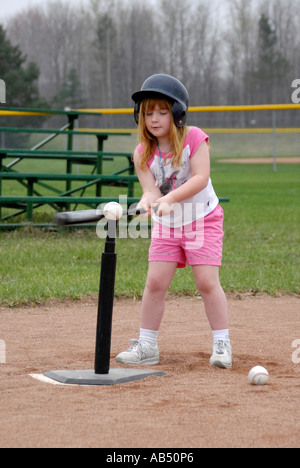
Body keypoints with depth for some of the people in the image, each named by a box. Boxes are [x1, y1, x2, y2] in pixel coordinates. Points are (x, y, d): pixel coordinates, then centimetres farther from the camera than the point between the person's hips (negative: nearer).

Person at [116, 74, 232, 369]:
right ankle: (147, 347, 8)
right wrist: (148, 200, -43)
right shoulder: (143, 154, -5)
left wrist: (169, 199, -36)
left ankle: (222, 344, 2)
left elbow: (201, 178, -24)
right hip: (166, 225, 3)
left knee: (207, 281, -10)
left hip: (203, 219, -3)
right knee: (155, 281, -3)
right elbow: (150, 189, -17)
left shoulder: (194, 139, -13)